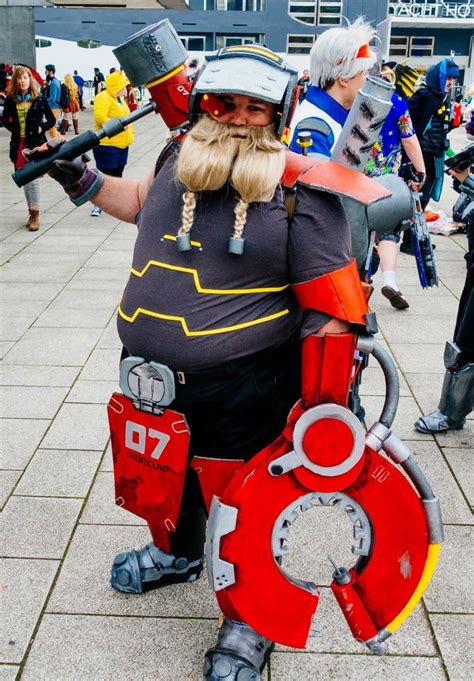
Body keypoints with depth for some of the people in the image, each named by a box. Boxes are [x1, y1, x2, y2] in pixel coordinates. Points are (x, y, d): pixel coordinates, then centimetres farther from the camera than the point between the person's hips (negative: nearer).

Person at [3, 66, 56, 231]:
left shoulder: (39, 99, -2)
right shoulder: (11, 100, 4)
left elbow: (52, 120, 5)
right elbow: (6, 120, 15)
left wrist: (41, 128, -10)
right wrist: (16, 130, 0)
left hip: (35, 144, -3)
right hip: (18, 144, 3)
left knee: (33, 179, -7)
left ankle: (35, 215, 1)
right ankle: (31, 213, 19)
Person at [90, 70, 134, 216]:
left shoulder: (120, 98, 15)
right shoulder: (103, 98, -15)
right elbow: (100, 118, -27)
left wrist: (130, 131, 13)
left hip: (122, 144, 9)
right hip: (107, 144, -9)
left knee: (117, 174, 16)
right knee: (105, 175, -5)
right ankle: (98, 205, 1)